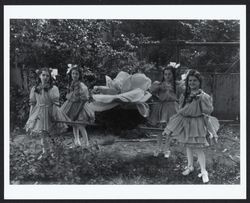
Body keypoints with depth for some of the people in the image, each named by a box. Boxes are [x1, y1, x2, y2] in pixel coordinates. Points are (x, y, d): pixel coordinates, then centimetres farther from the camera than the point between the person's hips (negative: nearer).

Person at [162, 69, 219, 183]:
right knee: (188, 146, 17)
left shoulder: (204, 96, -12)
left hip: (198, 124, -5)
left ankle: (203, 171, 10)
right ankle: (190, 166, 36)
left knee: (198, 148, -4)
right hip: (186, 123, 5)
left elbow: (208, 111, -15)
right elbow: (181, 111, 11)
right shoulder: (185, 96, 2)